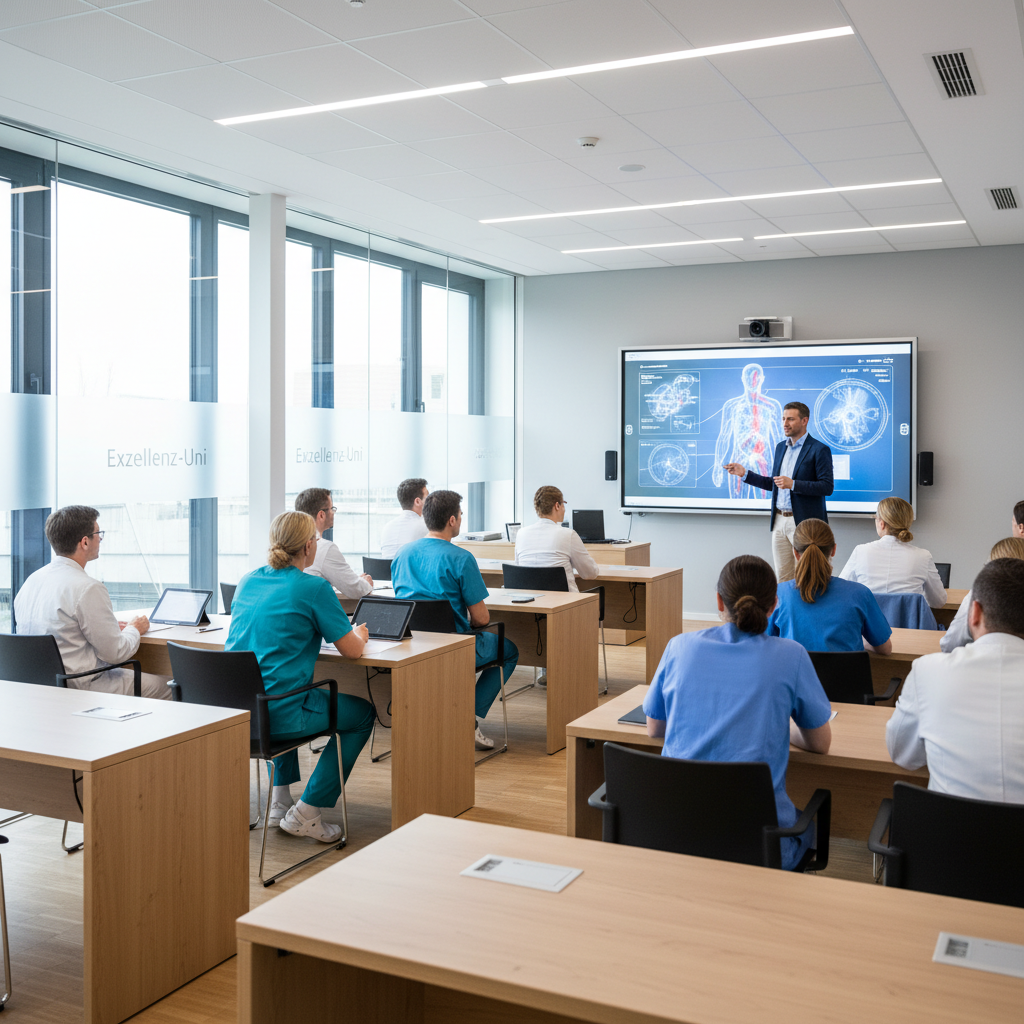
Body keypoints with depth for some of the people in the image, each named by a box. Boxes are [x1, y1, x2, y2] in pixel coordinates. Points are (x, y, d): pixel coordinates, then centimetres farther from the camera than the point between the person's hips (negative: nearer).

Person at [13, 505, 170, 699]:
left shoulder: (31, 581, 6)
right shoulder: (88, 588, -21)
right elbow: (115, 653, -16)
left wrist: (112, 627, 16)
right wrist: (134, 629, 5)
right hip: (80, 689, -9)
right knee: (165, 685, 4)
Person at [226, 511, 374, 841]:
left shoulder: (247, 581, 10)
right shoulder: (314, 588, -10)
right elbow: (352, 650, -7)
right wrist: (359, 634, 17)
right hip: (277, 715, -7)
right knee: (363, 713, 14)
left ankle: (280, 801, 35)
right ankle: (306, 812, 11)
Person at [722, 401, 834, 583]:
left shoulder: (819, 450, -8)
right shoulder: (780, 447, 15)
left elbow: (827, 487, -14)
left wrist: (793, 484, -22)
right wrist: (744, 473, 10)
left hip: (804, 522, -7)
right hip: (779, 520, 7)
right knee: (782, 577, 9)